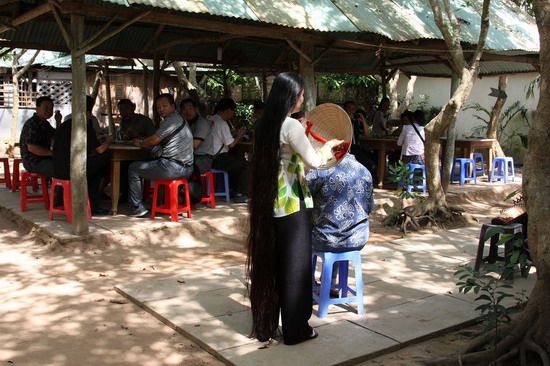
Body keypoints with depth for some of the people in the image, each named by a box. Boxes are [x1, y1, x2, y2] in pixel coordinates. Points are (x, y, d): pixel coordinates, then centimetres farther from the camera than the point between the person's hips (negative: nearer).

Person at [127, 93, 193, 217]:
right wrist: (143, 142, 14)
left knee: (133, 168, 3)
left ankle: (138, 208, 4)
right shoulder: (180, 119, 20)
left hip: (173, 167, -11)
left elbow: (154, 140, -12)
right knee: (150, 162, 36)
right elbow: (159, 142, 23)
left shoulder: (172, 120, -12)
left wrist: (140, 143, 7)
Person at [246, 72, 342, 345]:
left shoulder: (266, 124, 8)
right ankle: (295, 330, 15)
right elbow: (313, 162, -16)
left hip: (268, 203, 8)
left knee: (268, 263, 14)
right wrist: (329, 146, 2)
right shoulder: (292, 126, -16)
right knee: (294, 266, 4)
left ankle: (265, 325, 25)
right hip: (291, 205, -8)